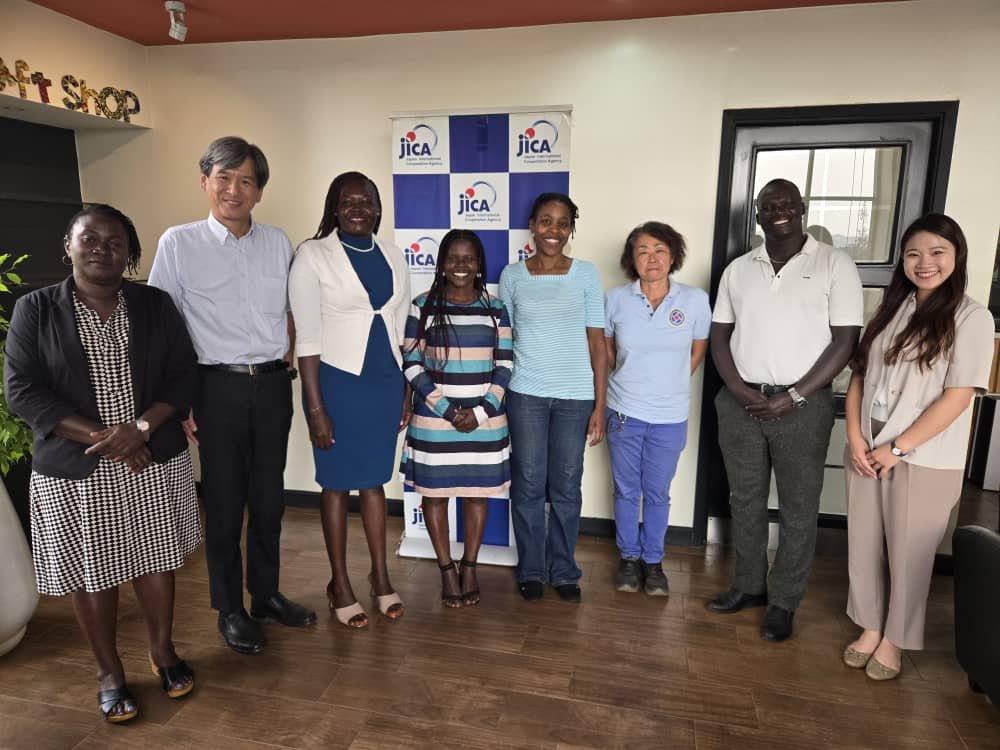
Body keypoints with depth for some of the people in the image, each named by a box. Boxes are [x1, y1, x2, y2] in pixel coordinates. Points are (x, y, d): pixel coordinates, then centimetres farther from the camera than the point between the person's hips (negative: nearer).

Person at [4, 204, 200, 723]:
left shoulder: (156, 305, 2)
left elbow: (183, 377, -1)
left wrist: (140, 428, -18)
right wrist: (101, 437, -16)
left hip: (155, 462, 1)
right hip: (74, 471, -1)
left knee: (155, 561, 12)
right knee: (91, 573, 10)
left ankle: (163, 650, 34)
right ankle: (109, 672, 30)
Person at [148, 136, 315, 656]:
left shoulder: (278, 242, 6)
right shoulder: (178, 243, -4)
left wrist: (287, 359, 6)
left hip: (272, 384, 3)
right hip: (219, 386, -3)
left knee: (269, 496, 13)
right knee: (224, 502, 6)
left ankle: (266, 594, 32)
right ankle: (229, 609, 24)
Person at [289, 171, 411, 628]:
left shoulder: (392, 256, 7)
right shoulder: (312, 255, -7)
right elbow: (308, 337, -10)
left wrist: (406, 391, 10)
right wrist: (316, 407, -12)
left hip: (385, 383, 4)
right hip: (338, 382, -4)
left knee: (373, 480, 16)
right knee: (337, 484, 9)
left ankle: (380, 575, 31)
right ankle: (339, 583, 27)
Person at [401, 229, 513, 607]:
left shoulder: (495, 308, 3)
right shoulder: (423, 306, -2)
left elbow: (504, 367, 2)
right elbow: (412, 365, -5)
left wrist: (480, 412, -9)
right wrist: (448, 411, -12)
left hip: (485, 418, 1)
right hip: (434, 419, -1)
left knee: (477, 492, 10)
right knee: (435, 492, 7)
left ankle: (469, 567, 28)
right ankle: (447, 569, 24)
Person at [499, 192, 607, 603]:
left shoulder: (586, 273, 0)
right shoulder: (512, 275, 2)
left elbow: (597, 344, 0)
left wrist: (600, 405, -3)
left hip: (575, 397, 0)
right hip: (525, 395, 0)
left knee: (567, 487, 9)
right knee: (528, 485, 8)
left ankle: (563, 569, 28)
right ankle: (531, 569, 26)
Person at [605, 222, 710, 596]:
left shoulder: (695, 299, -8)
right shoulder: (616, 299, -6)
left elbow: (698, 350, 6)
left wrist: (671, 384, 9)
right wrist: (631, 380, 9)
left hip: (670, 417, 0)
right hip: (624, 412, 1)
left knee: (657, 493, 13)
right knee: (626, 491, 13)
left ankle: (653, 561, 32)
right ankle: (629, 557, 32)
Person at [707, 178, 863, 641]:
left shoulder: (835, 265, -3)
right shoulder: (738, 270, 9)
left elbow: (845, 341, -7)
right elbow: (719, 335, 9)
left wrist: (792, 397, -13)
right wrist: (740, 391, -6)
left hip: (802, 406, -3)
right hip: (740, 402, 4)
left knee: (798, 510, 7)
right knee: (745, 500, 13)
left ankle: (784, 601, 22)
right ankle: (749, 586, 30)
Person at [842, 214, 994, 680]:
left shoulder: (971, 317, -7)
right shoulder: (891, 309, 8)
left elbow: (958, 396, -14)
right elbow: (859, 376, 6)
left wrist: (897, 448, -14)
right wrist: (855, 438, -6)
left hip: (924, 460, -5)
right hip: (866, 452, 5)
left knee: (908, 552, 9)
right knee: (863, 545, 13)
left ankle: (894, 639, 29)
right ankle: (869, 627, 32)